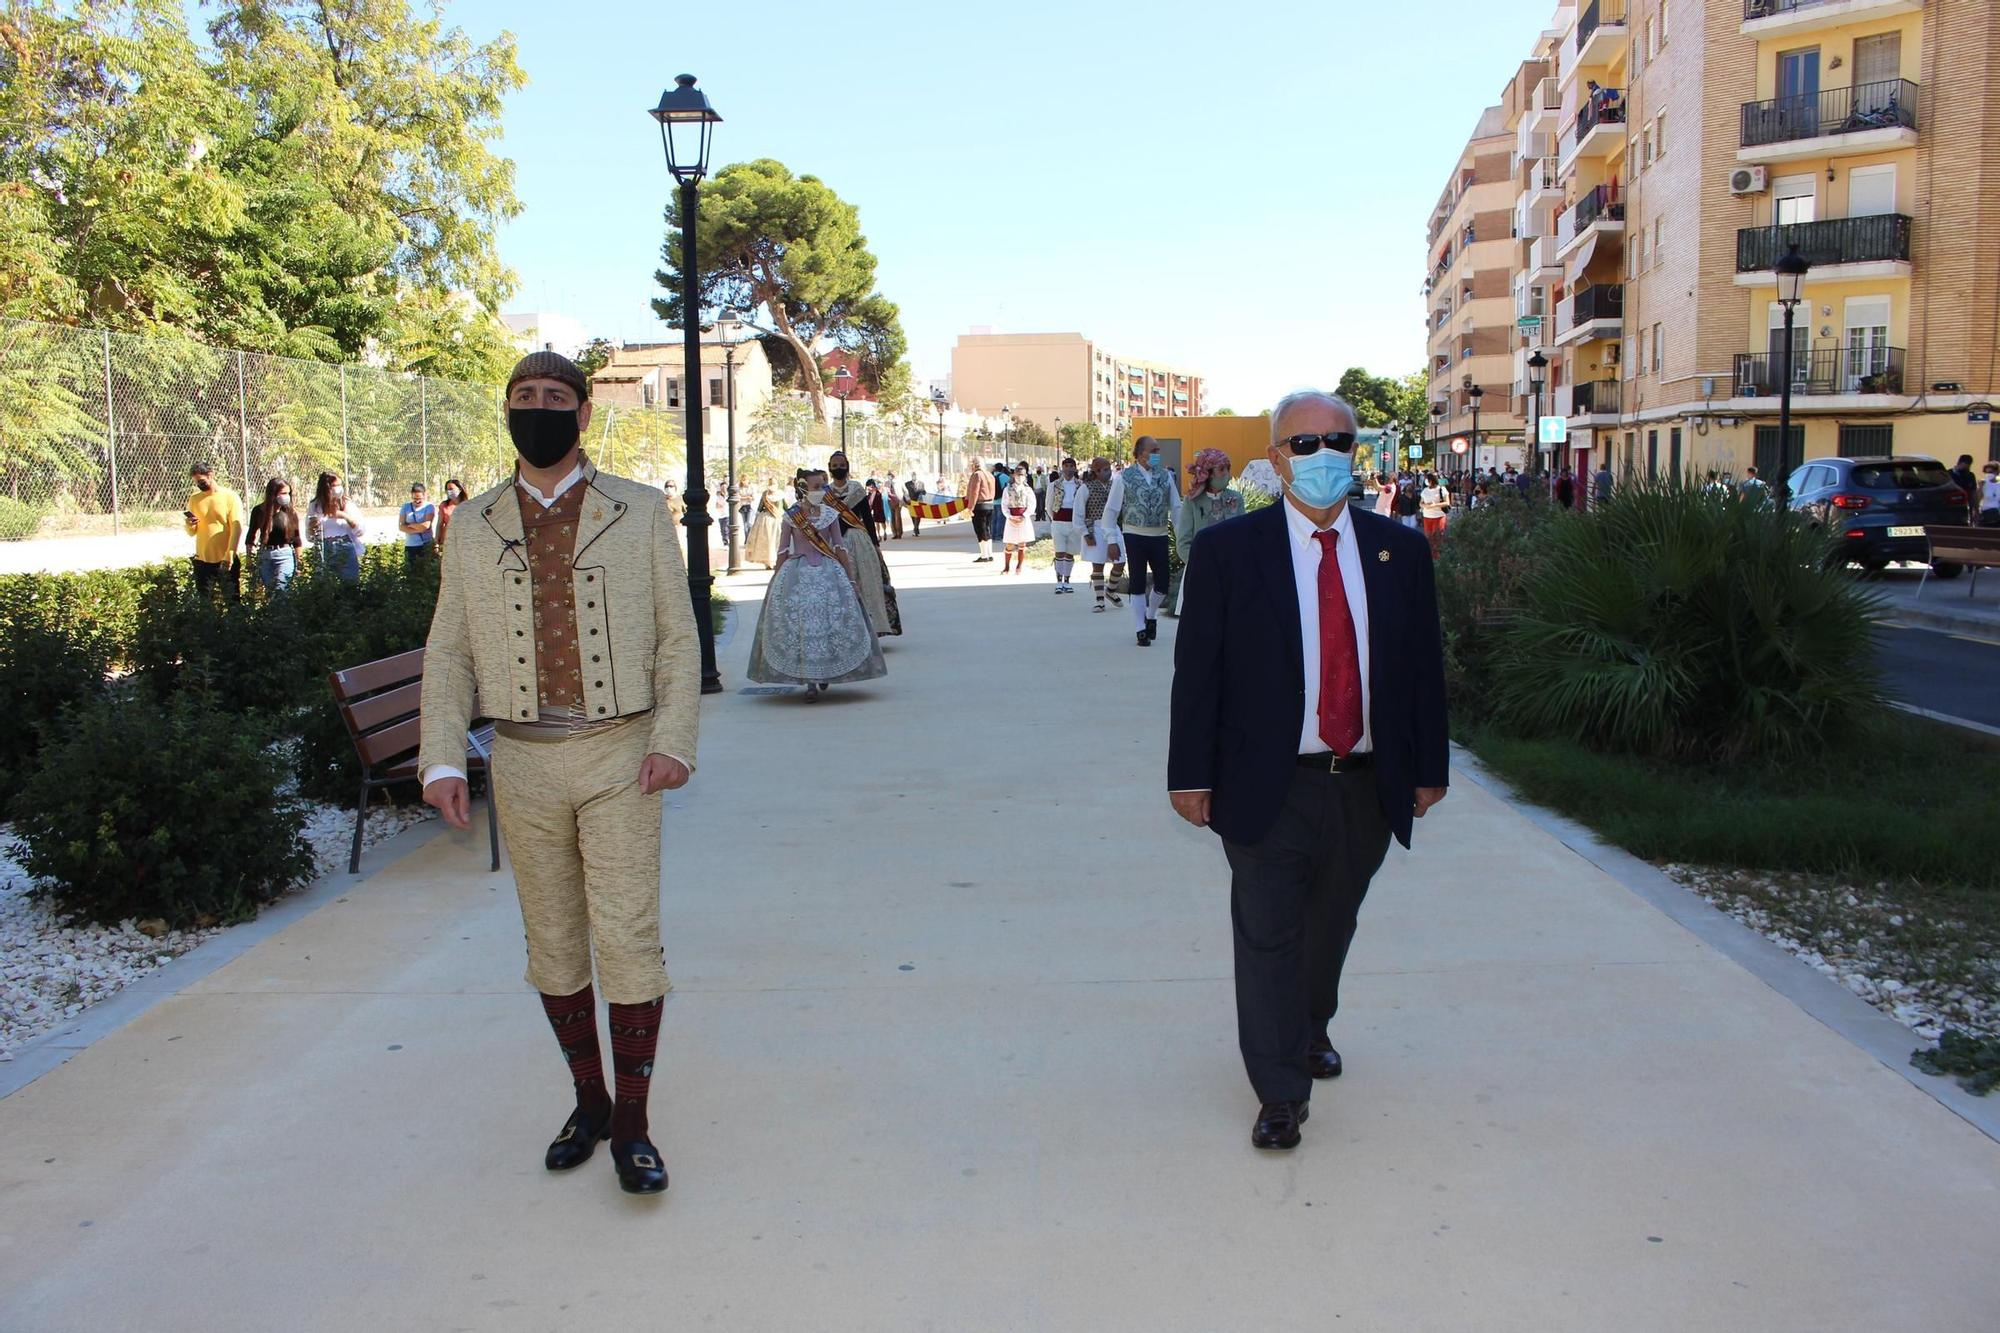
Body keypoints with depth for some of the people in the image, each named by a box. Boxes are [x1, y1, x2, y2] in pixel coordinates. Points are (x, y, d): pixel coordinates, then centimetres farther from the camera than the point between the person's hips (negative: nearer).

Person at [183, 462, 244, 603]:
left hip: (226, 560, -3)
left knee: (232, 601, 3)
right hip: (202, 560, 4)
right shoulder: (194, 499, 9)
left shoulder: (230, 497, -3)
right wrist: (189, 524, -11)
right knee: (202, 602, 4)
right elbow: (192, 533, 12)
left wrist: (230, 553, -19)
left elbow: (237, 528, -9)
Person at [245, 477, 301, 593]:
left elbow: (296, 540, 3)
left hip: (285, 555, -3)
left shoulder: (290, 514, -1)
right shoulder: (259, 511, 0)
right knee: (269, 591, 8)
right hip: (264, 555, 3)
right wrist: (251, 558, -1)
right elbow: (251, 537, 6)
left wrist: (298, 564, 2)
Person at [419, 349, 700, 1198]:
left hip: (619, 758, -2)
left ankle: (631, 1124, 9)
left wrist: (675, 740, -10)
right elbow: (449, 652, 7)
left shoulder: (639, 513, 2)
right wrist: (442, 760, -4)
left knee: (628, 937, -6)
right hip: (523, 762, 3)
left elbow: (678, 636, 2)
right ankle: (588, 1102, 29)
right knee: (554, 943, 11)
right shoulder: (476, 526, 7)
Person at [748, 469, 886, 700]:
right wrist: (777, 581, 4)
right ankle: (810, 683, -3)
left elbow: (840, 549, 7)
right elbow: (783, 551, 5)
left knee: (831, 623, -1)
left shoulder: (830, 515, 4)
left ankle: (826, 674, 19)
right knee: (800, 624, -6)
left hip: (828, 573, 1)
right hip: (797, 574, -1)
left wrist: (851, 579, 5)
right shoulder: (791, 516, 1)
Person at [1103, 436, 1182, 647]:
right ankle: (1141, 630, 11)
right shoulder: (1124, 477, -4)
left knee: (1162, 583, 4)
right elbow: (1111, 511, -3)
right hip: (1134, 536, -3)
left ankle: (1151, 616, 33)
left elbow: (1176, 507, 7)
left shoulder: (1166, 476, 5)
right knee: (1138, 583, 2)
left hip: (1159, 536, 3)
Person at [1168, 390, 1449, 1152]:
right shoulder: (1227, 551, -5)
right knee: (1269, 934, 0)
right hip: (1268, 788, -3)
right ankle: (1280, 1091, 11)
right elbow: (1196, 671, -5)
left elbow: (1423, 666, 9)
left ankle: (1312, 1027, 45)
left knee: (1332, 925, 20)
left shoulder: (1401, 552, 5)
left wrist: (1427, 768, 9)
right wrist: (1191, 774, -7)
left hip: (1368, 789, 4)